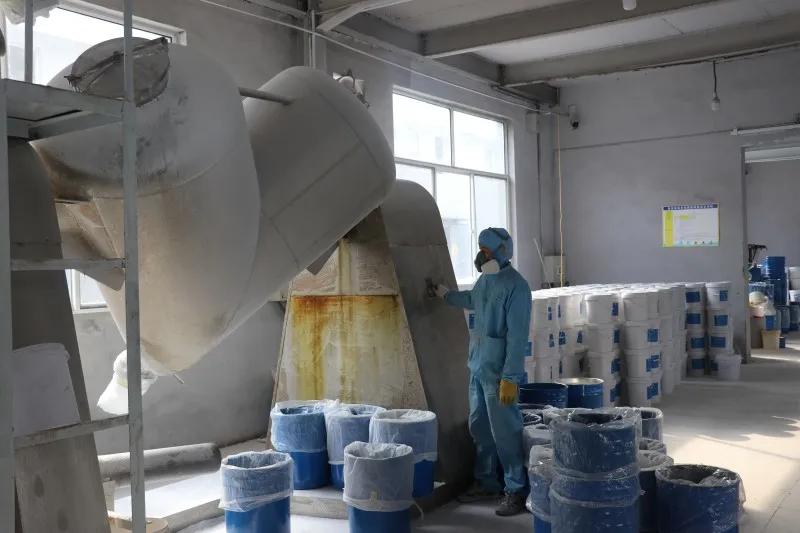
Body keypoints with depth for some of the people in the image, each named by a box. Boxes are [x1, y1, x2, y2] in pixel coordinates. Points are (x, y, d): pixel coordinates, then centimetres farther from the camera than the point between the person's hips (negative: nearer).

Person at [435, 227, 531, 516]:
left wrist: (510, 378, -22)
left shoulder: (515, 286, -17)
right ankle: (486, 483, 28)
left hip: (498, 370, -9)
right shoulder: (485, 279, 9)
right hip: (477, 365, 9)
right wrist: (445, 294, 47)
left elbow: (517, 336, -20)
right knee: (479, 427, 15)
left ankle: (516, 490, 8)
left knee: (504, 432, -4)